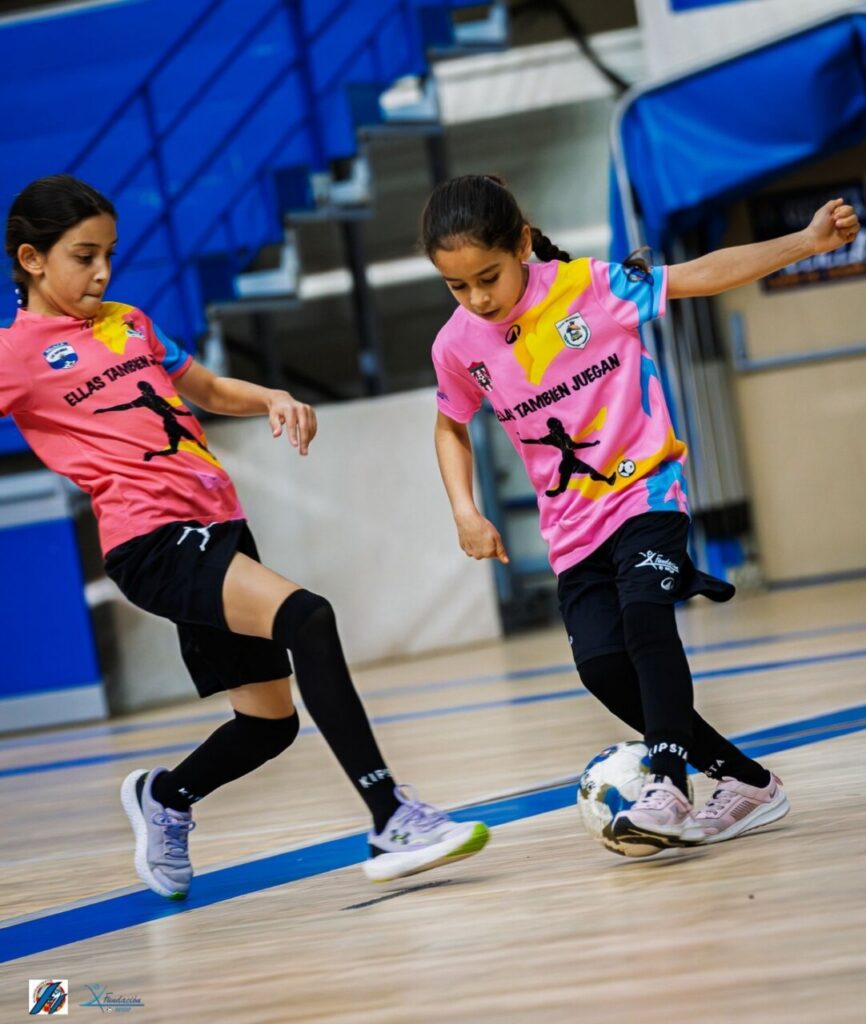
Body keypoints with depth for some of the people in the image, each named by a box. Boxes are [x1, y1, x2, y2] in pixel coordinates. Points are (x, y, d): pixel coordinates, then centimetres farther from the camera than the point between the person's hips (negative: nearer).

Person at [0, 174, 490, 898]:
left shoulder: (128, 323, 19)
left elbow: (207, 388, 30)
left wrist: (272, 400, 12)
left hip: (216, 525, 8)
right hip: (151, 539, -8)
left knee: (270, 720, 9)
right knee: (305, 619, -29)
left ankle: (164, 798, 39)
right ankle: (391, 822, -33)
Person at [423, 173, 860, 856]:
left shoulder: (590, 287, -13)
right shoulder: (458, 346, -4)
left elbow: (702, 275, -8)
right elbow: (452, 427, 16)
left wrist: (809, 241, -15)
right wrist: (466, 511, 1)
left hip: (645, 487, -4)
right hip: (574, 525, 4)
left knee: (644, 613, -31)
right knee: (603, 666, -12)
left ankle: (667, 788, -34)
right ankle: (746, 781, 2)